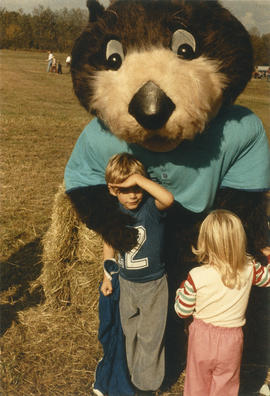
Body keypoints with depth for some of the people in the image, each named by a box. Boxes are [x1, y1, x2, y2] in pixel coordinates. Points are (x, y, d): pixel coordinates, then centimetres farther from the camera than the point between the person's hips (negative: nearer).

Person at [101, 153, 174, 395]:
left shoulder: (151, 207, -23)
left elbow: (168, 198, -48)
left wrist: (138, 179, -44)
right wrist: (107, 277, 11)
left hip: (153, 284, -4)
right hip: (126, 283, 4)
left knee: (150, 336, 10)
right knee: (130, 333, 22)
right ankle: (135, 373, 46)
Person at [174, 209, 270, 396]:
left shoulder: (196, 277, -22)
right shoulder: (249, 269, -16)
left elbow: (182, 311, -10)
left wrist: (181, 289, 6)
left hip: (202, 338, -1)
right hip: (231, 340, 1)